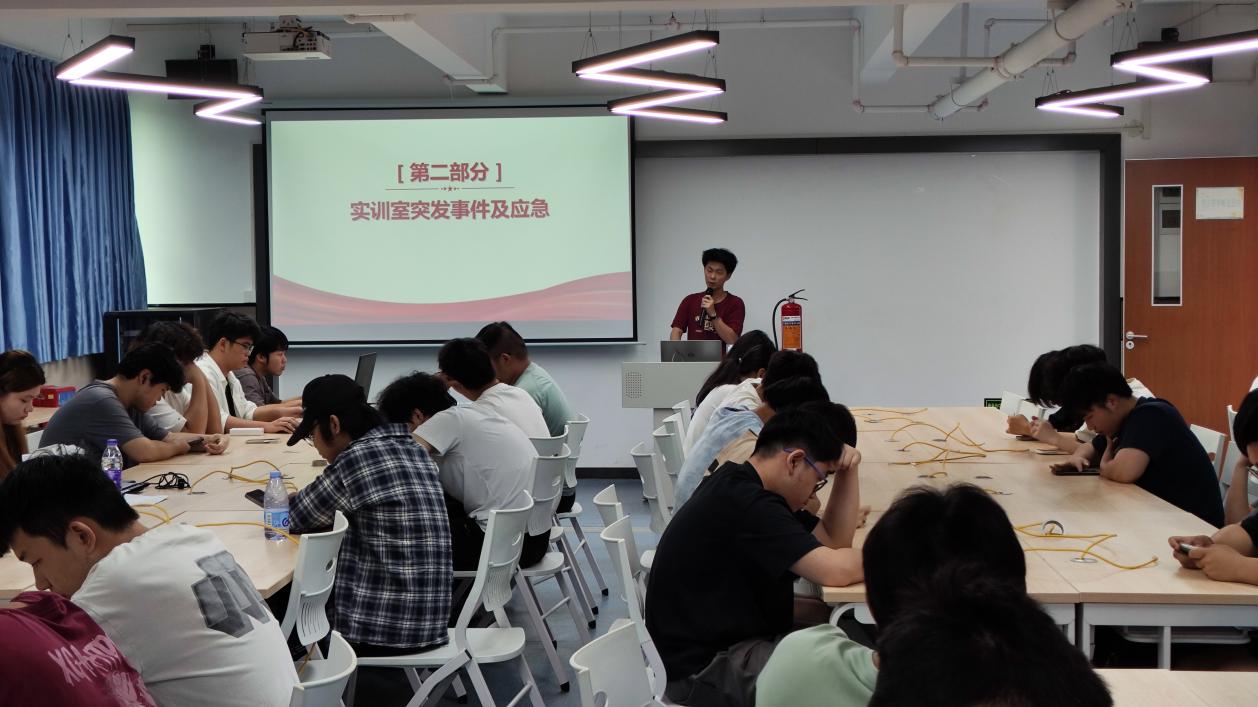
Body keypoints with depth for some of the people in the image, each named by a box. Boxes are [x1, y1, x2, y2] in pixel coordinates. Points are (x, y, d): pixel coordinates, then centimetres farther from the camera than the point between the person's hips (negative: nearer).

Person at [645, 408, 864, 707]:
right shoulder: (743, 503, -24)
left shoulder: (744, 490, 9)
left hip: (728, 640, 10)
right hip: (704, 668, -10)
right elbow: (834, 570, -26)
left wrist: (848, 472, 2)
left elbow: (833, 539, 13)